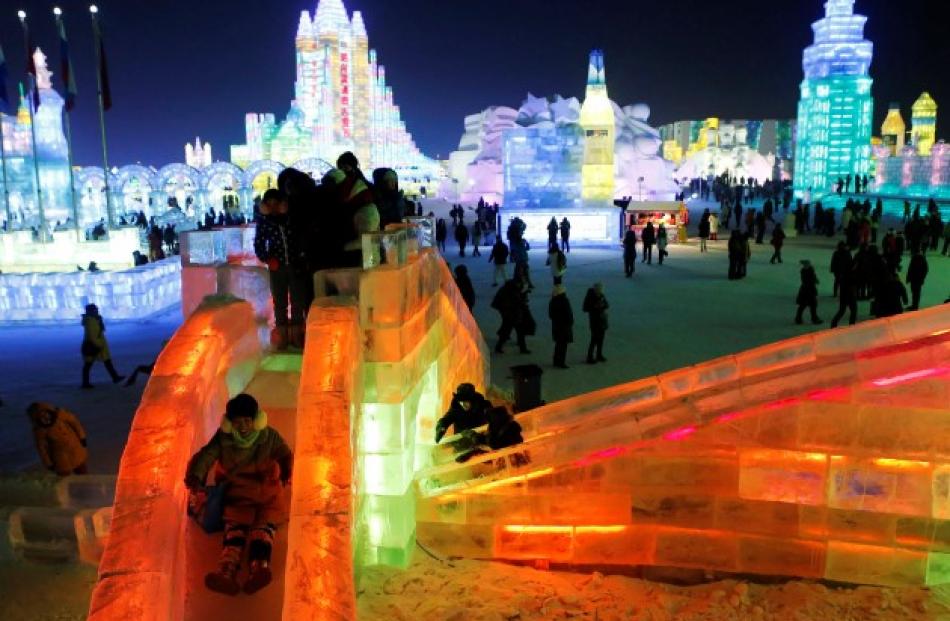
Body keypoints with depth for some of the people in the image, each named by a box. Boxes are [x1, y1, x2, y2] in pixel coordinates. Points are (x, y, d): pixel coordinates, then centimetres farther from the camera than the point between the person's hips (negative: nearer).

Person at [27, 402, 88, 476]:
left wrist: (82, 437, 1)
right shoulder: (39, 431, -22)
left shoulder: (59, 413, -21)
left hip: (76, 448, 3)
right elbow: (42, 448, -11)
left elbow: (74, 421, -5)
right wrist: (49, 463, -5)